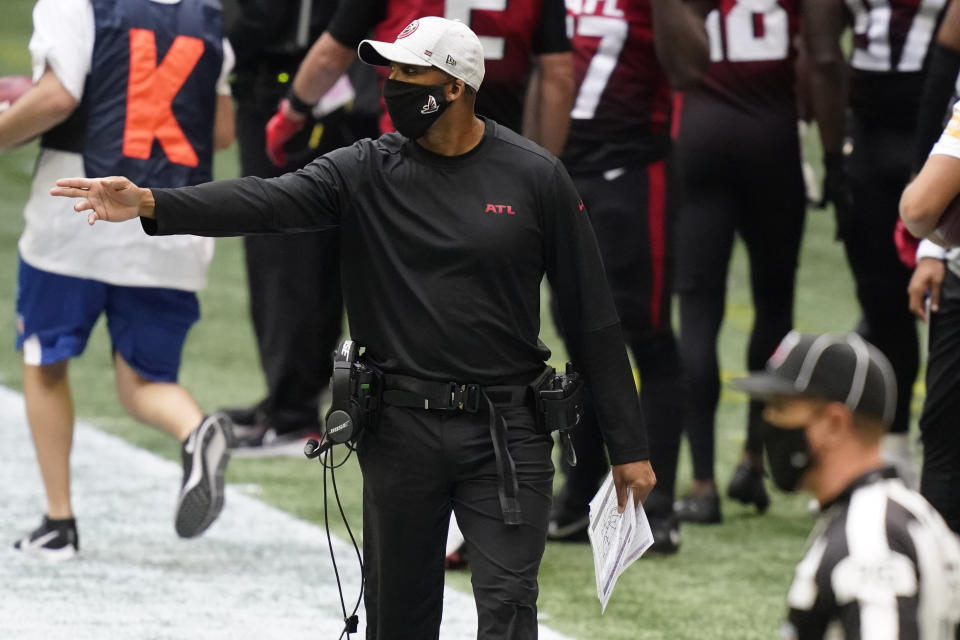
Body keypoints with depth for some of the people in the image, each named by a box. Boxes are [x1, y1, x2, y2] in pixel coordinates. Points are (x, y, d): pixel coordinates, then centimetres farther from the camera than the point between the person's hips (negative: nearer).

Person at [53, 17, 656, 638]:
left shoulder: (535, 176, -2)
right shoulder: (367, 170, 1)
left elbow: (591, 314, 1)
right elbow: (269, 200, -15)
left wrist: (628, 446, 1)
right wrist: (150, 203, -33)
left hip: (506, 431, -2)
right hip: (402, 430, 2)